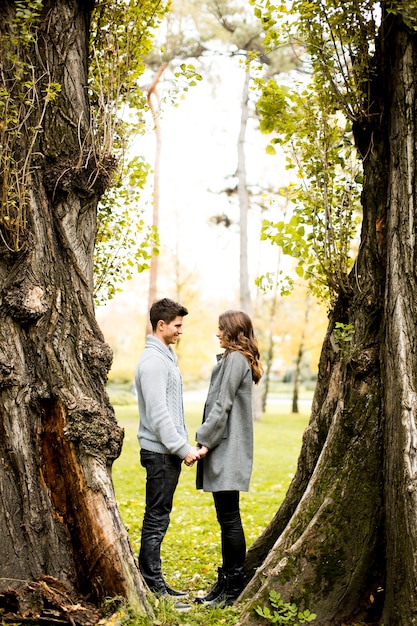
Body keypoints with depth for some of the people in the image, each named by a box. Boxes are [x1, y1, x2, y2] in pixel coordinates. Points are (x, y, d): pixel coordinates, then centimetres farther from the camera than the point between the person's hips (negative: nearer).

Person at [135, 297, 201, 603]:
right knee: (157, 519, -5)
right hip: (160, 451, -10)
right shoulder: (152, 360, -15)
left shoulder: (167, 357, 17)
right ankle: (152, 587, 0)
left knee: (159, 517, 13)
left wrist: (185, 445, 17)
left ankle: (155, 582, 20)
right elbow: (157, 412, -20)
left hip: (169, 451, 10)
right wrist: (183, 448, -19)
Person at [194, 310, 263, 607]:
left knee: (229, 518, -5)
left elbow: (222, 406, -17)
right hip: (226, 450, 10)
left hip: (227, 451, -10)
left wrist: (204, 440, -15)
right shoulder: (236, 359, 18)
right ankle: (227, 582, 21)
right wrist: (207, 440, 14)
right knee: (227, 518, 13)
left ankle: (234, 588, 1)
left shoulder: (235, 359, -12)